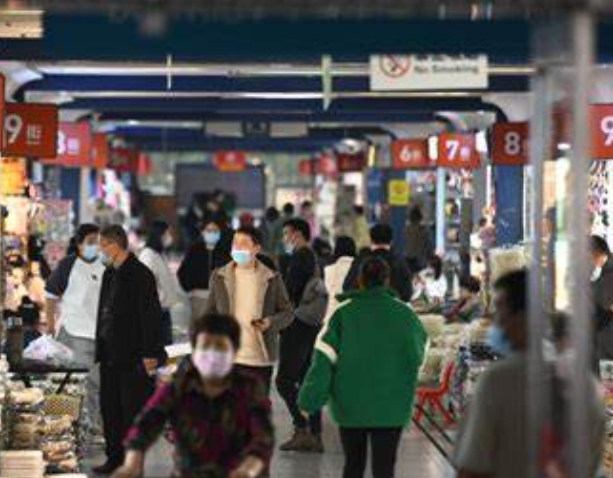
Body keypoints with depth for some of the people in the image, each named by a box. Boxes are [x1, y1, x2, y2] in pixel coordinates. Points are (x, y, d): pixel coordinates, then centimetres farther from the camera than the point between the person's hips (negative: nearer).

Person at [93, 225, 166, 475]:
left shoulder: (140, 275, -14)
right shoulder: (110, 274, 12)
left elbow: (151, 315, -17)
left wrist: (150, 354, -19)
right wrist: (100, 347, 13)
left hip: (132, 357, -9)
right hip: (110, 355, 9)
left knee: (133, 410, -1)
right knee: (110, 407, 13)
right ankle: (115, 457, 22)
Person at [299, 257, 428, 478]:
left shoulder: (344, 313, -4)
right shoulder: (404, 314, -4)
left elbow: (324, 358, -9)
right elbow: (416, 356, 7)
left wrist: (310, 398, -7)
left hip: (350, 406, 1)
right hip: (390, 409, -1)